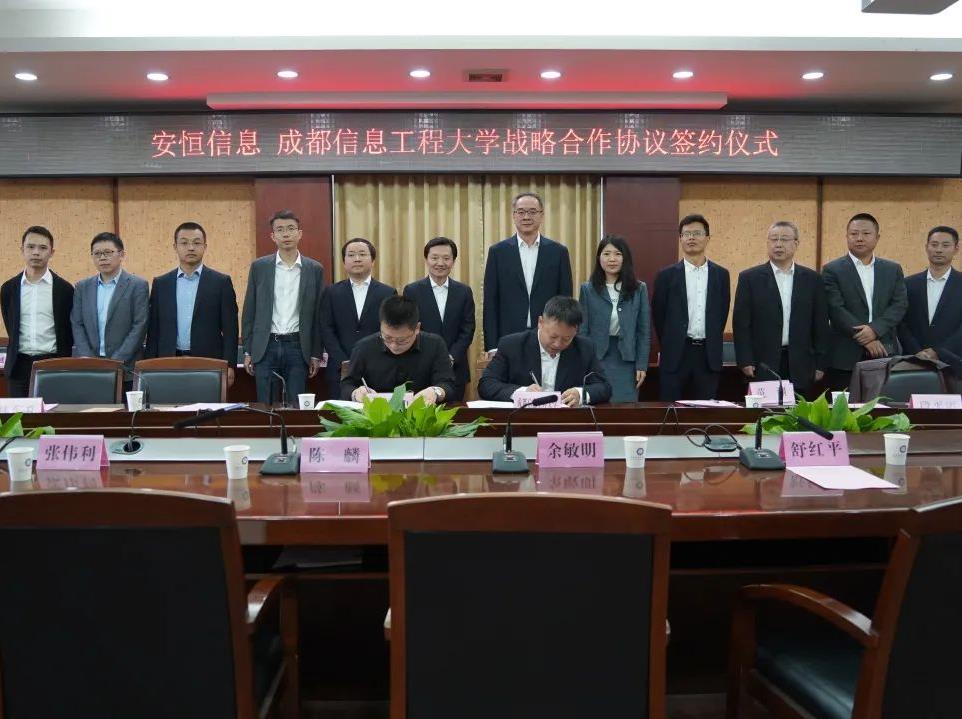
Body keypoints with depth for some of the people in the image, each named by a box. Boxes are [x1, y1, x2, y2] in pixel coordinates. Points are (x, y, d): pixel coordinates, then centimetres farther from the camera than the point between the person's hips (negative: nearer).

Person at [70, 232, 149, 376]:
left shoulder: (138, 285, 0)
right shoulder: (82, 287, 13)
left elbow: (139, 326, -6)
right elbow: (77, 325, 9)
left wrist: (116, 361, -13)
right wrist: (87, 359, -5)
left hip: (124, 366, -3)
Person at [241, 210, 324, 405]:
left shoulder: (314, 269, 4)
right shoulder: (259, 266, 4)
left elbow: (317, 315, 5)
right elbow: (249, 312, 6)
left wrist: (316, 354, 2)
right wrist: (247, 351, 3)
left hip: (298, 347, 0)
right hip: (266, 347, 0)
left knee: (296, 407, 3)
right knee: (265, 407, 3)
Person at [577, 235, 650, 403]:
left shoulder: (639, 289, 3)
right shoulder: (588, 289, 1)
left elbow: (644, 330, 3)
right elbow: (582, 330, 1)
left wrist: (642, 365, -2)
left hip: (626, 360, 1)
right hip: (596, 359, 0)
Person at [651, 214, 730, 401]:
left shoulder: (721, 274, 8)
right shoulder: (667, 275, 1)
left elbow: (722, 314, 12)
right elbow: (658, 314, 5)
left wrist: (711, 344, 9)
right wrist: (670, 345, 8)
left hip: (709, 355, 2)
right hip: (676, 356, -2)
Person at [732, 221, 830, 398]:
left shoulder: (812, 279, 9)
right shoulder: (749, 278, 2)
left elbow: (820, 324, 9)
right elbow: (741, 323, -1)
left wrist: (820, 364, 5)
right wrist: (745, 362, -7)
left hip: (801, 368, 2)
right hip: (762, 365, -2)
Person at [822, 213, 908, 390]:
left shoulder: (893, 269, 13)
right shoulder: (832, 270, 1)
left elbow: (900, 305, 4)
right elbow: (836, 309, -7)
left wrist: (875, 329, -13)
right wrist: (865, 339, -13)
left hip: (885, 353, 3)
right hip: (846, 356, -3)